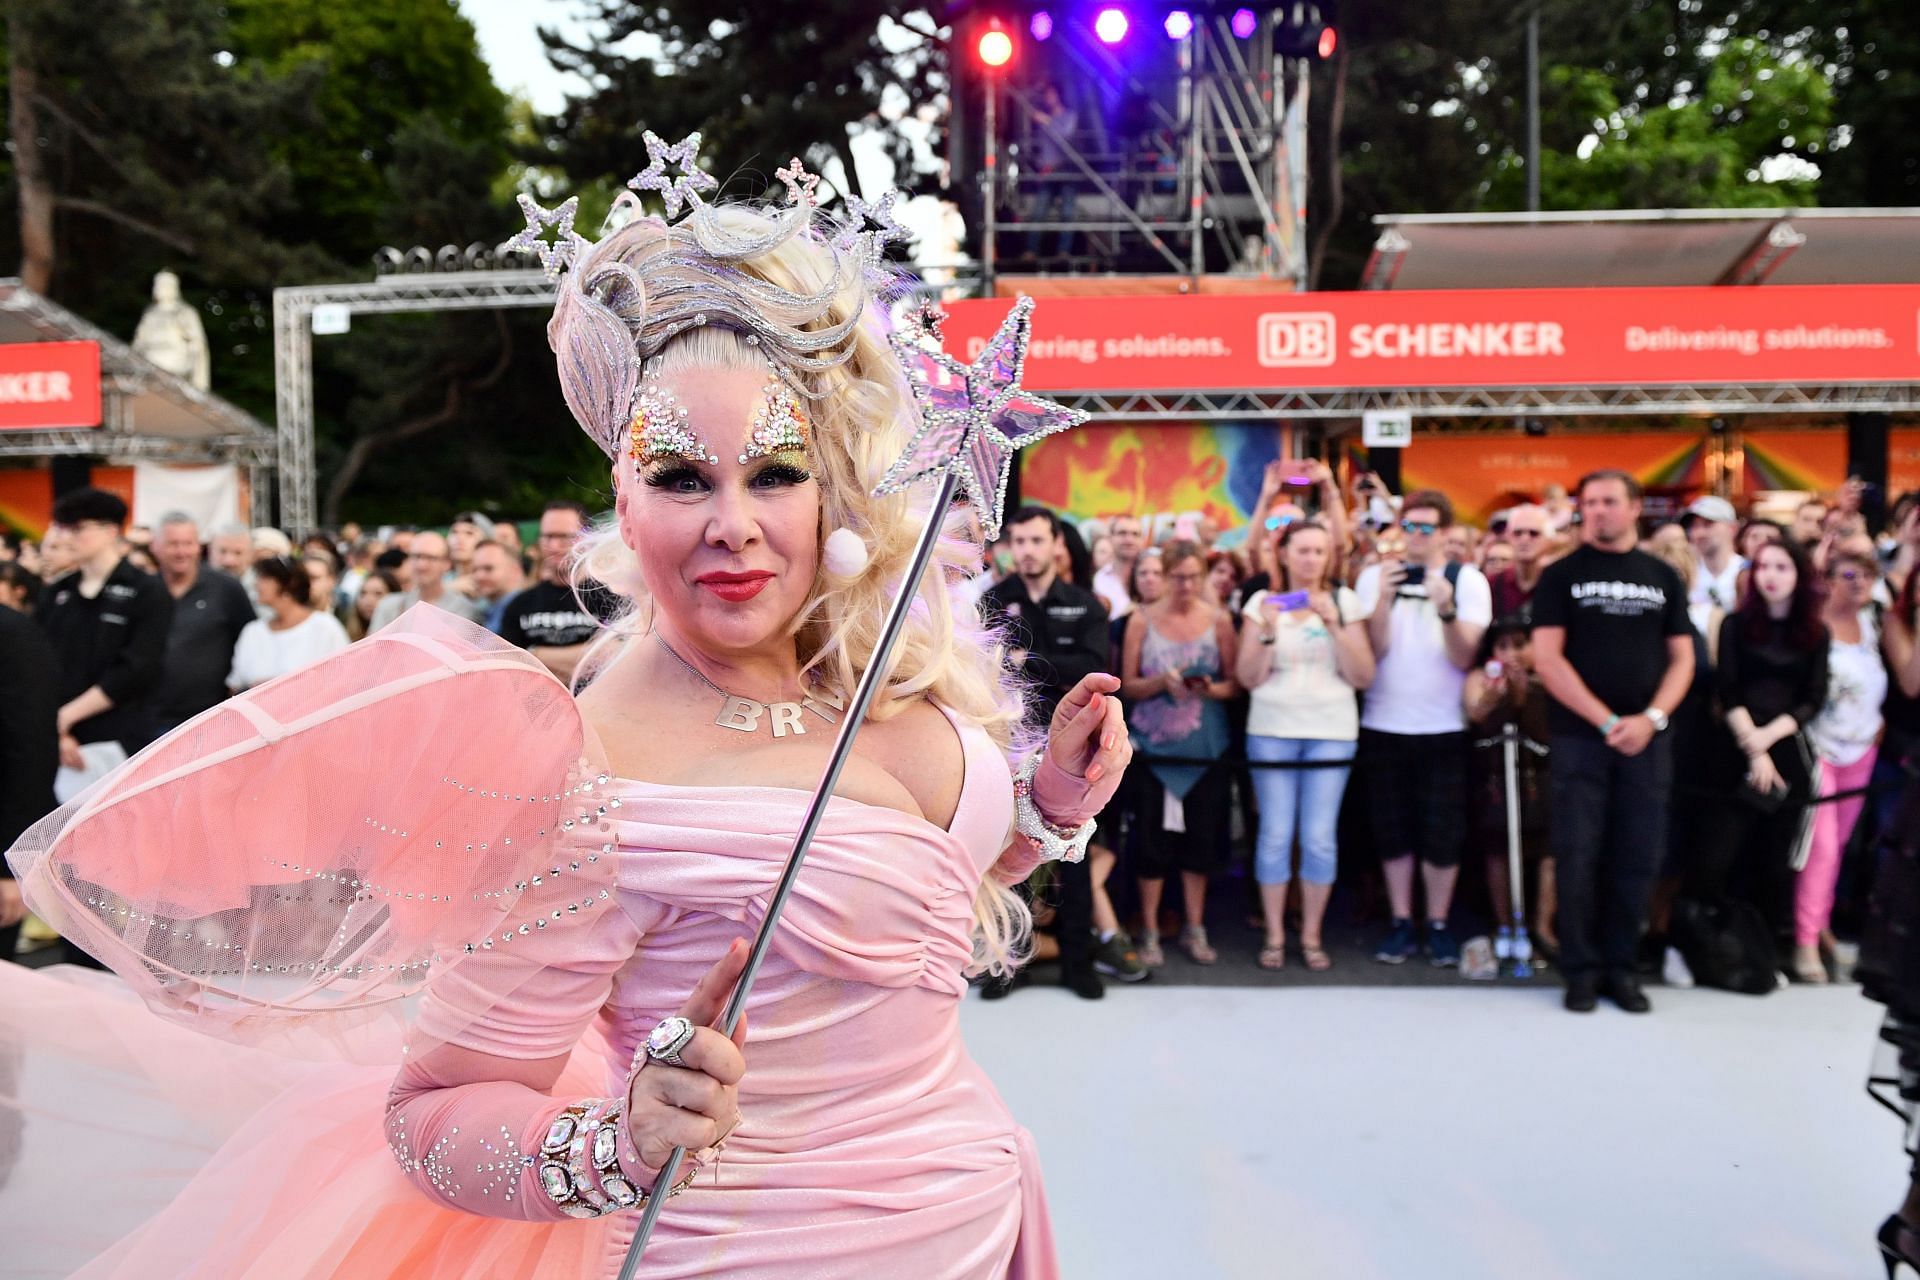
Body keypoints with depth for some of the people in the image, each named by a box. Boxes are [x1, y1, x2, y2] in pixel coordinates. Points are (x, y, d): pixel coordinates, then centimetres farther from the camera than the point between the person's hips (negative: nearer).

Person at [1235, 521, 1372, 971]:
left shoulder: (1344, 600, 5)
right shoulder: (1263, 602, 4)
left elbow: (1362, 676, -2)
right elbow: (1248, 678, -2)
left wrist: (1334, 623, -11)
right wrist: (1269, 631, -15)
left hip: (1331, 732, 0)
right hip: (1272, 731, 0)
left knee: (1320, 837, -1)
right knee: (1275, 835, 0)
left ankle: (1311, 936, 12)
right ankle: (1274, 935, 12)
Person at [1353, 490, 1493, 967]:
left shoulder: (1469, 580, -2)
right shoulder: (1375, 576, 1)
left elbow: (1465, 657, -12)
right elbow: (1374, 650, -9)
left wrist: (1446, 610, -28)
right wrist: (1384, 598, -24)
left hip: (1445, 727, -1)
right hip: (1384, 725, 1)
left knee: (1443, 833, 3)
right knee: (1393, 830, 8)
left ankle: (1439, 924, 17)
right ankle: (1401, 922, 19)